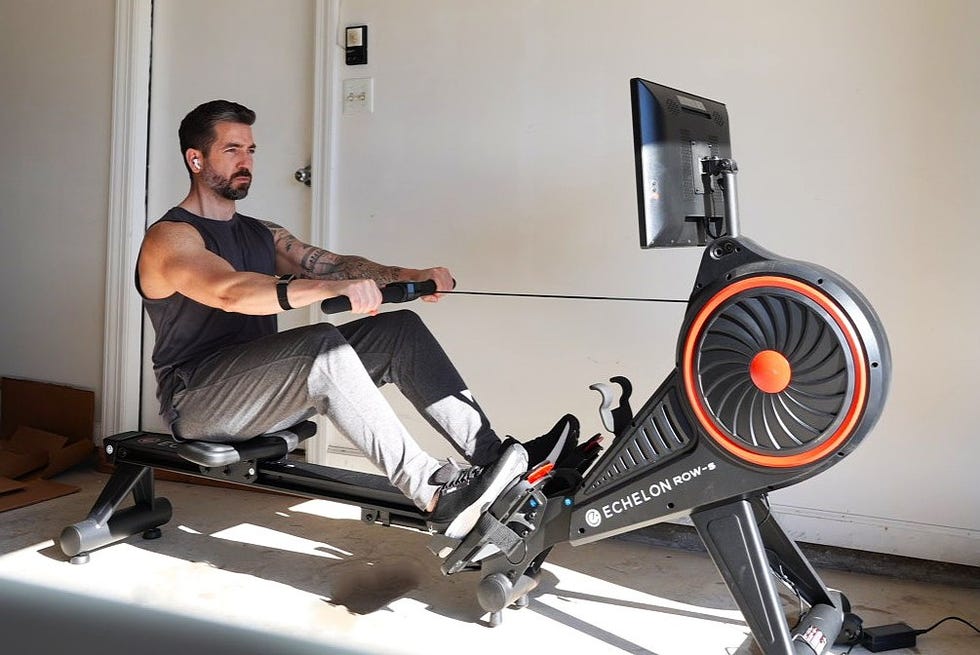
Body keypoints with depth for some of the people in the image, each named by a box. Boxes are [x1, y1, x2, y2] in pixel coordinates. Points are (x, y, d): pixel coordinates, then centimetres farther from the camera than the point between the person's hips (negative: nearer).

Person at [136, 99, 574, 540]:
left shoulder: (262, 235, 19)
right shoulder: (171, 237, -8)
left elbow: (333, 263, 6)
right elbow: (230, 291, -29)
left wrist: (410, 277, -13)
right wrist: (332, 288, -44)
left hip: (261, 387, 7)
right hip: (198, 401, -7)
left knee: (399, 330, -8)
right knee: (322, 345, -35)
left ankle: (489, 453, -15)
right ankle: (438, 497, -40)